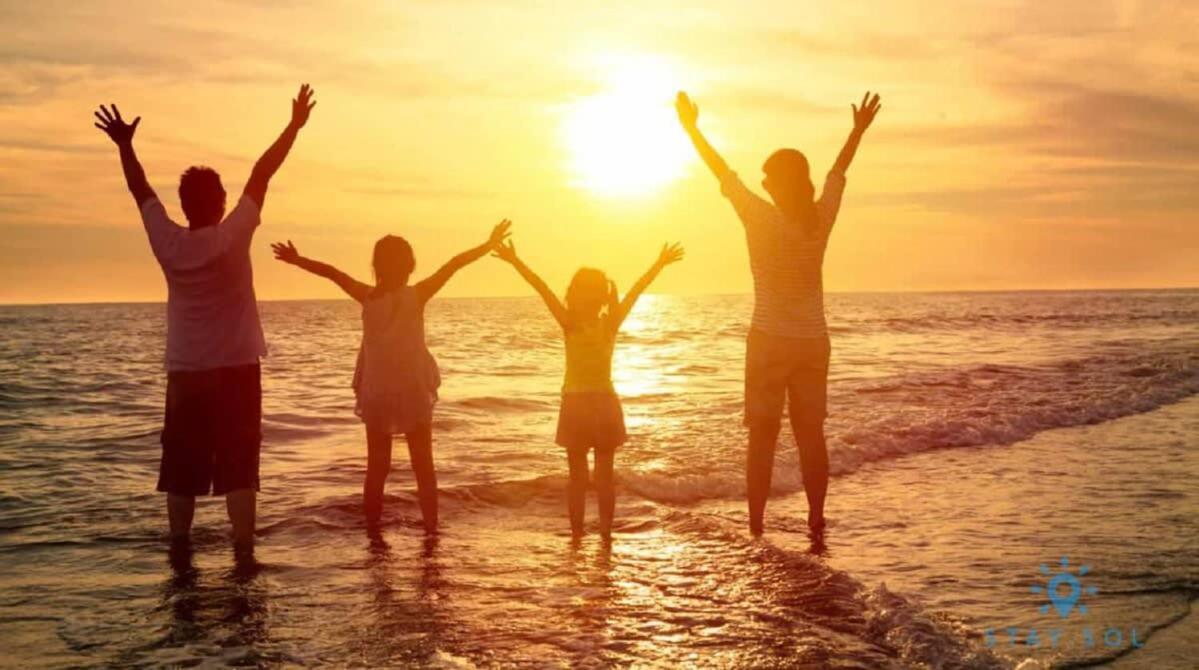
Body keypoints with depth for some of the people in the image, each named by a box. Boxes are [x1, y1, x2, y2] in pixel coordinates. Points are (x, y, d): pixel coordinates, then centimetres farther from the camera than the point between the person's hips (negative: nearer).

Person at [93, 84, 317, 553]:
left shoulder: (167, 242, -3)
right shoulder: (231, 237, -11)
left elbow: (140, 190, 10)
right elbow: (261, 176, -8)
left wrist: (124, 145, 23)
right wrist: (295, 125, -5)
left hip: (185, 374, 3)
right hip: (236, 371, -3)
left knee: (182, 473, 10)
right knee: (239, 470, -3)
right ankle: (243, 555, -7)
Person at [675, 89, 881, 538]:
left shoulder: (761, 219, -11)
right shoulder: (822, 218, -1)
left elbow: (722, 172, -2)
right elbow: (838, 172, 16)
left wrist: (691, 127, 9)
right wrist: (859, 130, 33)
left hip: (770, 340, -4)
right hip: (813, 340, 4)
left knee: (762, 437, 1)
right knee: (811, 435, 9)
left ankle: (755, 527, 2)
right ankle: (817, 523, 11)